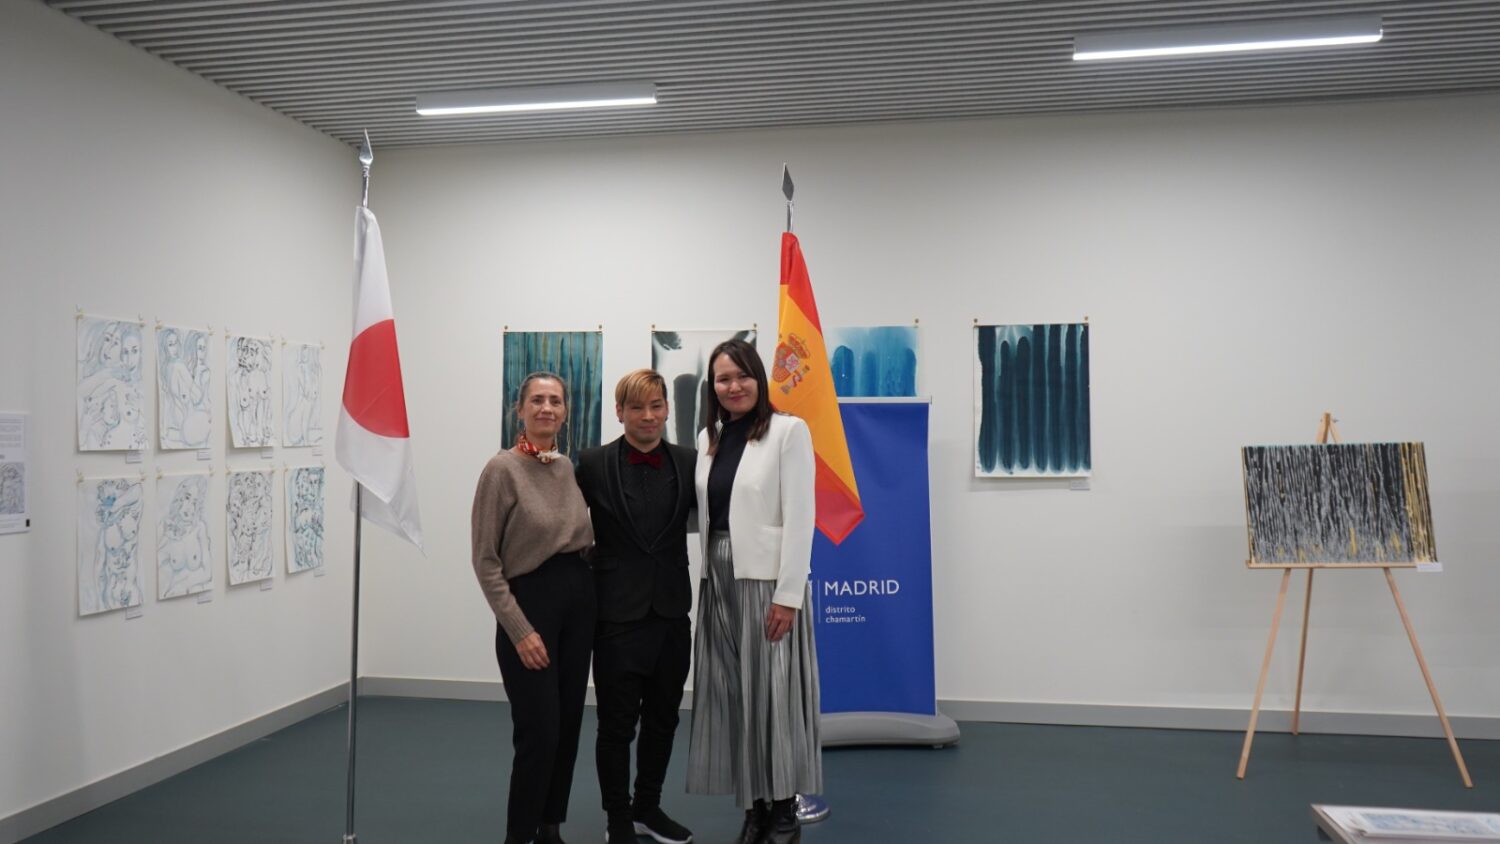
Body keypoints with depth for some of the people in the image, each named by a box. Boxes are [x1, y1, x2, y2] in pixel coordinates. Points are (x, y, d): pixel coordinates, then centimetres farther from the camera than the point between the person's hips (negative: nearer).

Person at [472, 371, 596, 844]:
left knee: (568, 727, 12)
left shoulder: (570, 468, 7)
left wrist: (586, 590, 6)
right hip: (530, 600, -6)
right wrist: (520, 630, -15)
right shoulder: (502, 469, -11)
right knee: (539, 731, -3)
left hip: (579, 599, 6)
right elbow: (485, 561, -11)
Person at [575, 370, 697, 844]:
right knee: (617, 724, 8)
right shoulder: (593, 464, -5)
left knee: (662, 719, 16)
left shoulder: (688, 462, 1)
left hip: (672, 611, 3)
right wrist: (589, 575, -3)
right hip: (618, 612, -3)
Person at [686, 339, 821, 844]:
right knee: (732, 696, 9)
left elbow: (799, 518, -12)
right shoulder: (708, 438, 11)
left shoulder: (788, 431, -6)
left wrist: (787, 595, -16)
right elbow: (702, 513, 13)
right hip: (719, 581, 6)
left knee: (773, 693, 0)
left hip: (767, 581, -5)